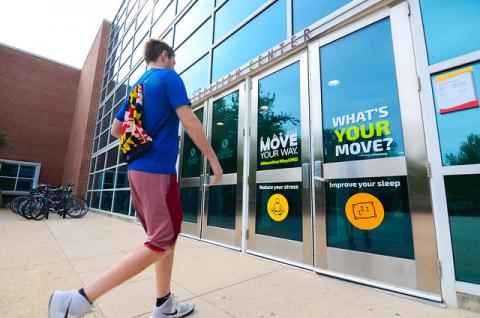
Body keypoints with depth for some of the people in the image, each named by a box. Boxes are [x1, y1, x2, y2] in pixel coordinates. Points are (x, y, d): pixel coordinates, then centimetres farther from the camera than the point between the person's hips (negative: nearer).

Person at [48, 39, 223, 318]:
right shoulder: (169, 77, -1)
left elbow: (116, 130, 23)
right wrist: (214, 160, -9)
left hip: (137, 169, 9)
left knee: (168, 237, 14)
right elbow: (190, 121, -14)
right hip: (159, 171, -9)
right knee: (160, 245, -3)